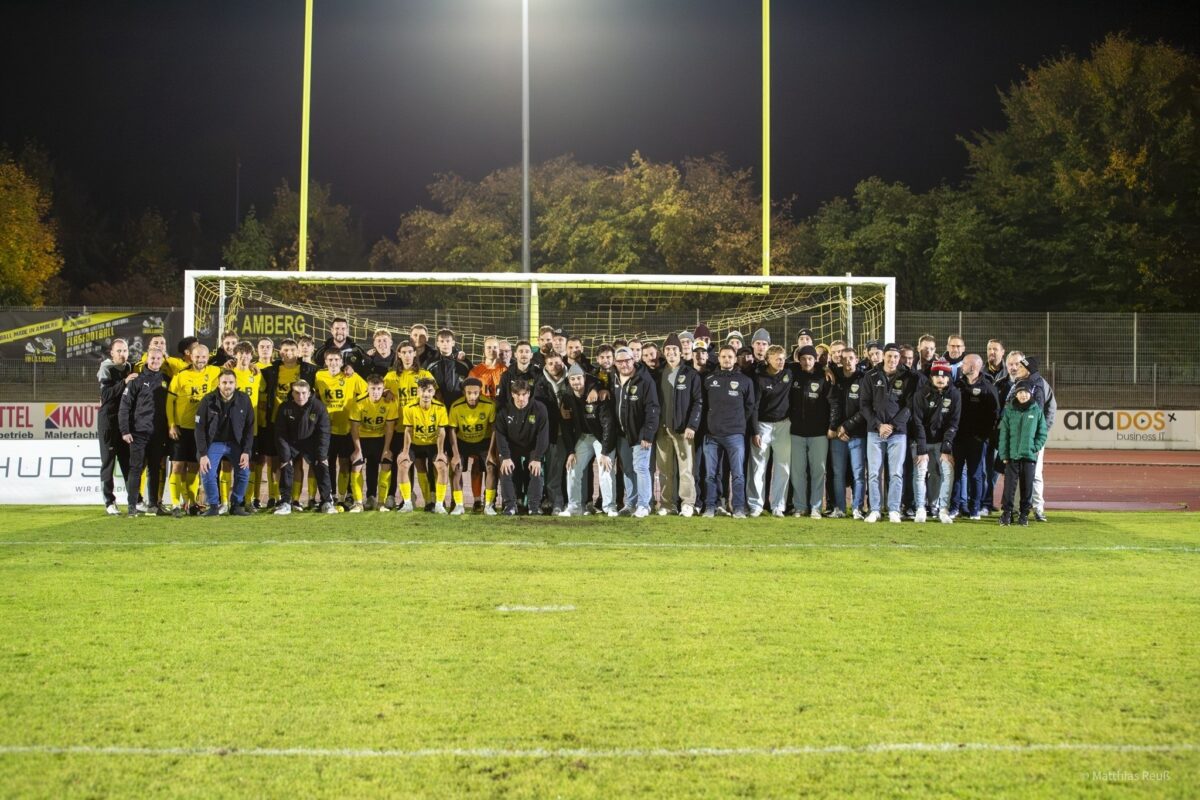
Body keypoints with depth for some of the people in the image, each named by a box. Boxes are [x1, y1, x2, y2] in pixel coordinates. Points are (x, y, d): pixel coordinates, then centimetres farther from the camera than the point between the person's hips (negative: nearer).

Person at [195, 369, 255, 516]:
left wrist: (246, 451, -11)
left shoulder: (244, 400, -11)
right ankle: (213, 506, 1)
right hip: (214, 442, -1)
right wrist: (203, 454, -15)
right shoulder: (208, 400, -14)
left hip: (235, 443, 1)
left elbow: (249, 427, -4)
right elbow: (200, 428, -10)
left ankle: (236, 505, 4)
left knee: (244, 472, -15)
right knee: (207, 473, -19)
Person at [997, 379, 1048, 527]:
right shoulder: (1009, 410, 1)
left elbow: (1043, 433, 6)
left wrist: (1035, 448, -7)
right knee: (1009, 484, -1)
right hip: (1012, 455, 0)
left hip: (1030, 455, 0)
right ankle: (1007, 512, 6)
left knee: (1027, 485, 6)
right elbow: (1004, 434, 2)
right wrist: (1004, 454, -3)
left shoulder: (1037, 411, 2)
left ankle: (1024, 514, 14)